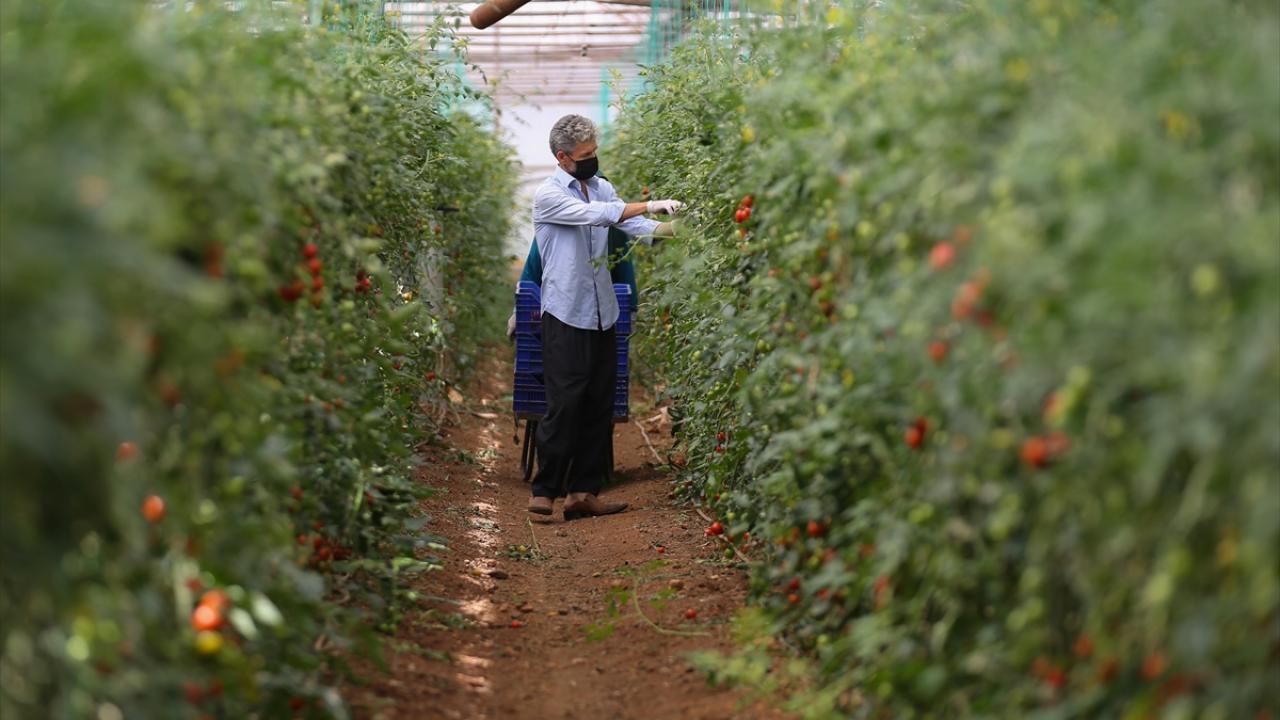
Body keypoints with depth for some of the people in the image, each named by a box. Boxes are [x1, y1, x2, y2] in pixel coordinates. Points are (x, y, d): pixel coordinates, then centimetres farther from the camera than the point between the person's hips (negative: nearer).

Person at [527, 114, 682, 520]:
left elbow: (636, 227, 6)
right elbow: (594, 215, -23)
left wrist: (673, 229, -12)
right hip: (566, 315, -7)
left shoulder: (601, 188, 12)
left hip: (602, 314, 7)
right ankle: (544, 493, -2)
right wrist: (648, 206, -26)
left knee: (599, 406, 6)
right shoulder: (548, 195, -9)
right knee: (564, 406, -9)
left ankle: (583, 492, 12)